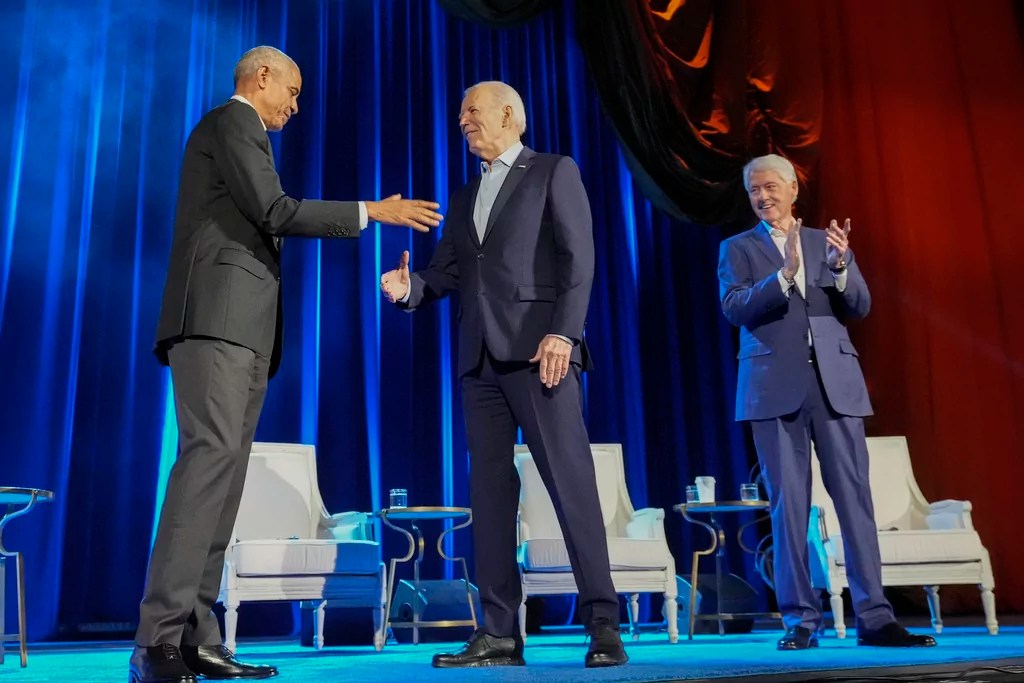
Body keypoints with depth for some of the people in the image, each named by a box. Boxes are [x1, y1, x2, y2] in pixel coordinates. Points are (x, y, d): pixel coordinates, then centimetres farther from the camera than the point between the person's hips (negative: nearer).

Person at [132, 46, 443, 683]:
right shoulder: (233, 121, 2)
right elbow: (274, 209, -11)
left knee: (225, 473, 1)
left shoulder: (237, 131, 31)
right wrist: (371, 211, -7)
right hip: (219, 318, -10)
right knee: (212, 455, -20)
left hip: (241, 329, 10)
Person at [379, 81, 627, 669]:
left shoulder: (555, 172, 7)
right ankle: (500, 632, 8)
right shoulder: (465, 198, 24)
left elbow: (578, 258, -5)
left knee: (571, 482, -8)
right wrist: (410, 287, -6)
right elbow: (446, 273, 16)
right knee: (490, 491, 4)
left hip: (537, 349, -6)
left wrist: (563, 333, -16)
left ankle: (603, 625, -2)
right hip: (480, 357, 6)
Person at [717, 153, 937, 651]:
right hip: (776, 387, -2)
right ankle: (800, 619, 5)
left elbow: (860, 307, 7)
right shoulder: (738, 249, 10)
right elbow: (734, 308, -6)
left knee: (854, 495, -1)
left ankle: (873, 618, 4)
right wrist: (785, 273, -20)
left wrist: (841, 264, -12)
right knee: (788, 503, -1)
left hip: (835, 383, 2)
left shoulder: (828, 242, 16)